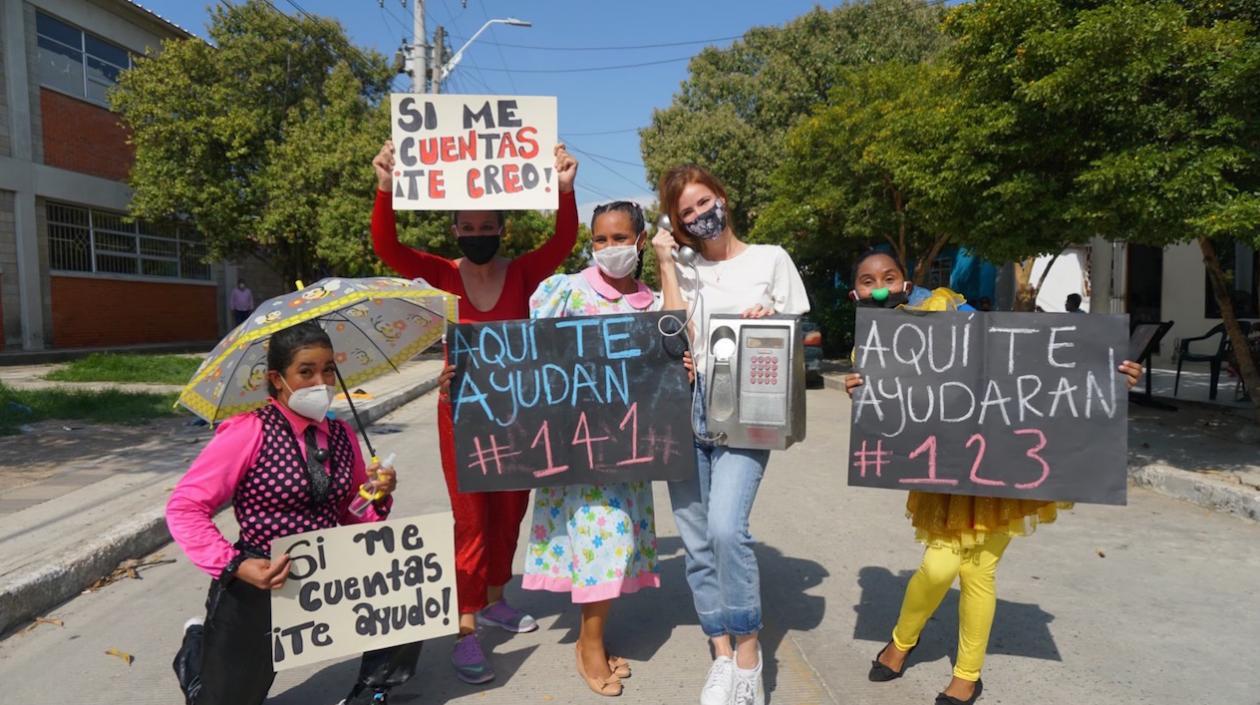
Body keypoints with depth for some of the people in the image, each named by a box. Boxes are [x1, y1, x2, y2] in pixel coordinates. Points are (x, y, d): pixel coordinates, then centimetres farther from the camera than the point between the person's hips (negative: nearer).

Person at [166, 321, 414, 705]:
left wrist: (376, 495, -11)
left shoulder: (342, 436, 2)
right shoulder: (249, 432, -15)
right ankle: (198, 650, 42)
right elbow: (184, 508, -14)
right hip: (258, 588, -4)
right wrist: (234, 566, -23)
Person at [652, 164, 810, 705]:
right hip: (685, 411, 4)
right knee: (696, 542, 4)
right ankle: (722, 655, 21)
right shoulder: (683, 272, 14)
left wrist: (770, 324, -12)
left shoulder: (771, 259, 7)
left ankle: (748, 651, 0)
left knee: (726, 528, -21)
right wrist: (665, 264, -2)